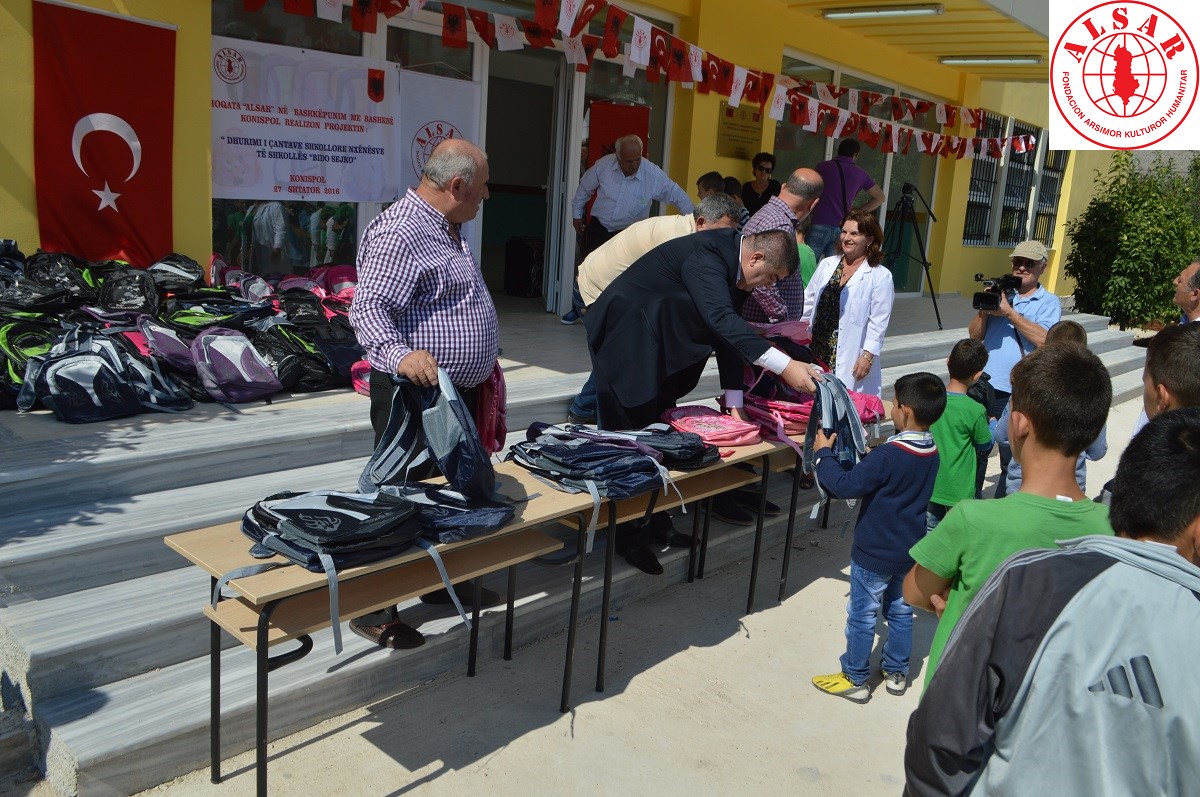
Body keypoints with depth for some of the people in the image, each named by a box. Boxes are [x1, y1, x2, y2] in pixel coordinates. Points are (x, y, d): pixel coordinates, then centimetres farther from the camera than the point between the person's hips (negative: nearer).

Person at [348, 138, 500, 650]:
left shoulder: (447, 229, 15)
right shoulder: (399, 233, -18)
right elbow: (367, 307, -26)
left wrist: (483, 365, 30)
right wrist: (399, 354, -43)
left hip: (458, 391, 10)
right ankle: (374, 611, 11)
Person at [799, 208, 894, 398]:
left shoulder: (881, 276, -5)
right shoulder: (826, 264, 9)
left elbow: (878, 322, -7)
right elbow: (808, 301, 14)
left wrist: (868, 355, -11)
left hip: (848, 359, -4)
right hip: (816, 350, 4)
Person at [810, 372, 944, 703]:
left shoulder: (888, 456, -29)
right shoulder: (931, 452, -2)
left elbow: (846, 485, -26)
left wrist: (824, 454, -13)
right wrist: (873, 454, 7)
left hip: (875, 554, -8)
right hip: (910, 551, 8)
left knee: (862, 617, 7)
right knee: (900, 611, 21)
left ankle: (855, 680, 21)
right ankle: (896, 673, 35)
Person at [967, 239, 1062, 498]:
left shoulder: (1049, 302, 3)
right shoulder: (1001, 293, 12)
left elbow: (1044, 339, -15)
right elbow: (974, 335, 8)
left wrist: (1009, 313, -16)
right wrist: (985, 308, -8)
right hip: (985, 386, 3)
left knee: (1012, 459, 4)